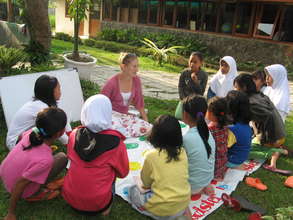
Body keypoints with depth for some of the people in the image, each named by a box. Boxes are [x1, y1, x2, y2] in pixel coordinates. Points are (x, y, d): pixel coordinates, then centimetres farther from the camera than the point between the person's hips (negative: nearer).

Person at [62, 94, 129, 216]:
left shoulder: (74, 134, -8)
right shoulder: (116, 143, -18)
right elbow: (123, 173, -1)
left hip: (69, 198, 3)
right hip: (96, 205, -3)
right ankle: (105, 206, 8)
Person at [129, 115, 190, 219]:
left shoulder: (152, 156, -18)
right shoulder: (182, 152, -6)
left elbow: (146, 183, -3)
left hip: (162, 210, -6)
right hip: (183, 205, 6)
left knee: (133, 190, 16)